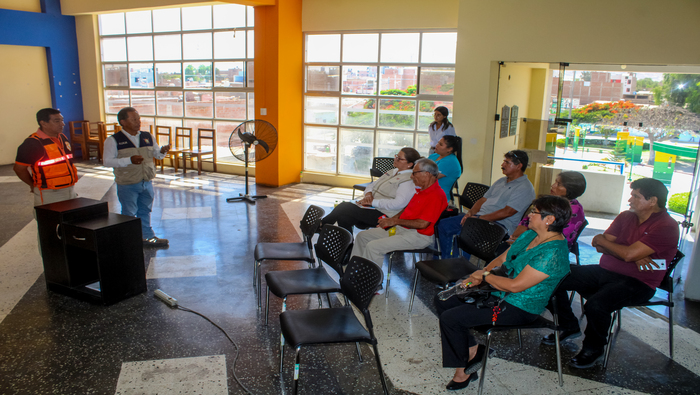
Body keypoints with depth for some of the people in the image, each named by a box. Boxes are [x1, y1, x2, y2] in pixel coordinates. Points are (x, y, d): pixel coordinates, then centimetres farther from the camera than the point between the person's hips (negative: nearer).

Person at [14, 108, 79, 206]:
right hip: (49, 194, -7)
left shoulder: (62, 138, 10)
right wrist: (34, 185, 3)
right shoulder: (33, 143, -14)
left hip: (70, 190, 7)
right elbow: (19, 168, -9)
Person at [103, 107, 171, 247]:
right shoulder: (113, 140, -8)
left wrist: (162, 151, -11)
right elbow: (107, 161, -13)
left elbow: (157, 154, 14)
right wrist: (129, 160, -24)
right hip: (127, 185, -4)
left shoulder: (147, 137, 6)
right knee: (129, 214, 7)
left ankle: (148, 237, 29)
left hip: (146, 183, 4)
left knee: (145, 211, 17)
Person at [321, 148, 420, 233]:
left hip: (384, 215, -9)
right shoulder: (392, 172, 18)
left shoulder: (409, 180, -11)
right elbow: (371, 185, 23)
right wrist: (368, 194, -2)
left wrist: (373, 202, -19)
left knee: (344, 207, -17)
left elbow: (398, 204, -23)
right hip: (371, 207, 9)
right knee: (343, 217, -15)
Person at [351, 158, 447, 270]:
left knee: (373, 246, -23)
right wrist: (390, 220, 8)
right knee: (362, 236, 9)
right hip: (401, 229, 11)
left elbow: (423, 224, -25)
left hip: (418, 235, -10)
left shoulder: (436, 195, -20)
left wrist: (396, 221, -16)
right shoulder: (422, 190, 12)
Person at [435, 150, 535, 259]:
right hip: (479, 216, 9)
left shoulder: (525, 188, -8)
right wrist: (470, 212, -1)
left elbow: (506, 212, -18)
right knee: (443, 225, -4)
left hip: (499, 223, -8)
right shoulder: (501, 181, 20)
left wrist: (478, 218, -20)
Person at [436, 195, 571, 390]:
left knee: (450, 318, -19)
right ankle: (472, 350, 8)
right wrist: (479, 274, -4)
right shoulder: (530, 235, 5)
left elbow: (515, 285, -27)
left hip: (518, 308, -10)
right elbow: (502, 258, 13)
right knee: (443, 300, 4)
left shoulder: (553, 253, -24)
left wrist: (485, 276, -13)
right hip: (501, 292, 10)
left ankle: (462, 370, 3)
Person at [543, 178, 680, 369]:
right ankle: (569, 327, 13)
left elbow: (629, 254, -23)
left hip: (637, 283, -7)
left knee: (595, 304, -35)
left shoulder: (666, 226, -13)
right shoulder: (626, 216, 9)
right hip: (605, 271, 8)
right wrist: (634, 257, -13)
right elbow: (601, 247, 3)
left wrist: (601, 240, -6)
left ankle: (594, 348, -4)